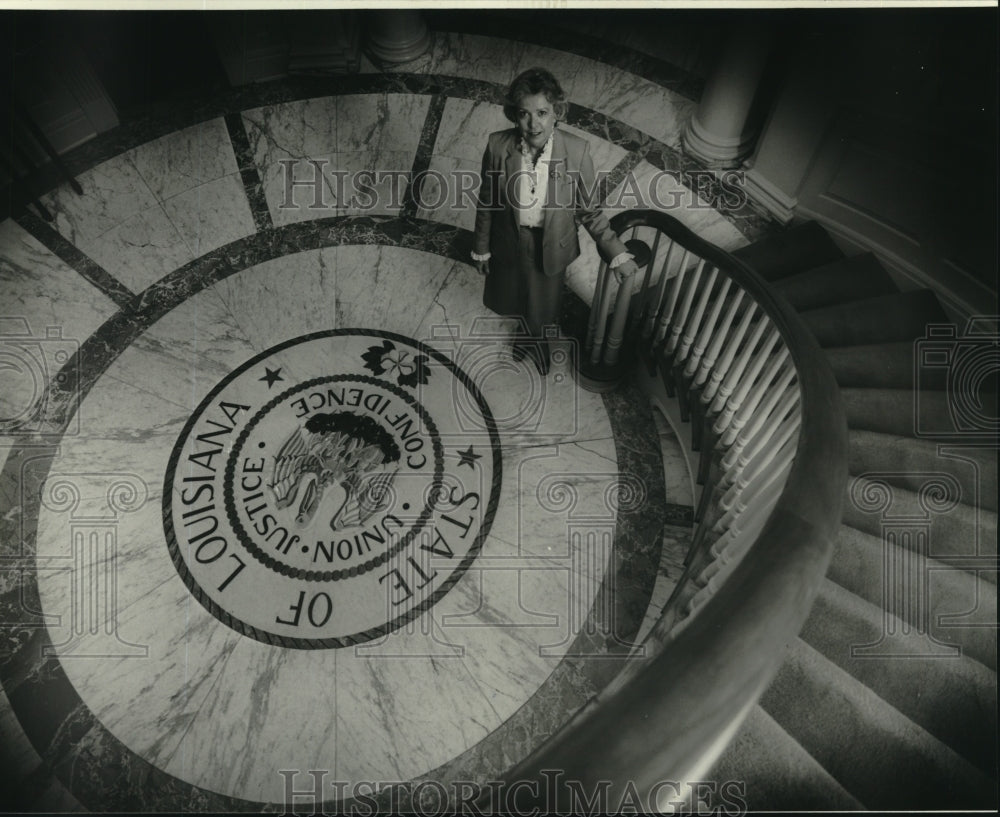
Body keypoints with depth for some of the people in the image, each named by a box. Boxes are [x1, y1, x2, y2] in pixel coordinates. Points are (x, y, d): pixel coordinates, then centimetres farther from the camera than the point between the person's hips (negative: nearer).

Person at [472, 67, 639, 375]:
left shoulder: (577, 151, -24)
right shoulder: (498, 146, -21)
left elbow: (588, 210, -13)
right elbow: (486, 202, -7)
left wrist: (617, 254, -17)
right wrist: (481, 248, 2)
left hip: (551, 246, -1)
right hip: (509, 244, 1)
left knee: (542, 301, 24)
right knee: (512, 293, 26)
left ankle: (536, 335, 61)